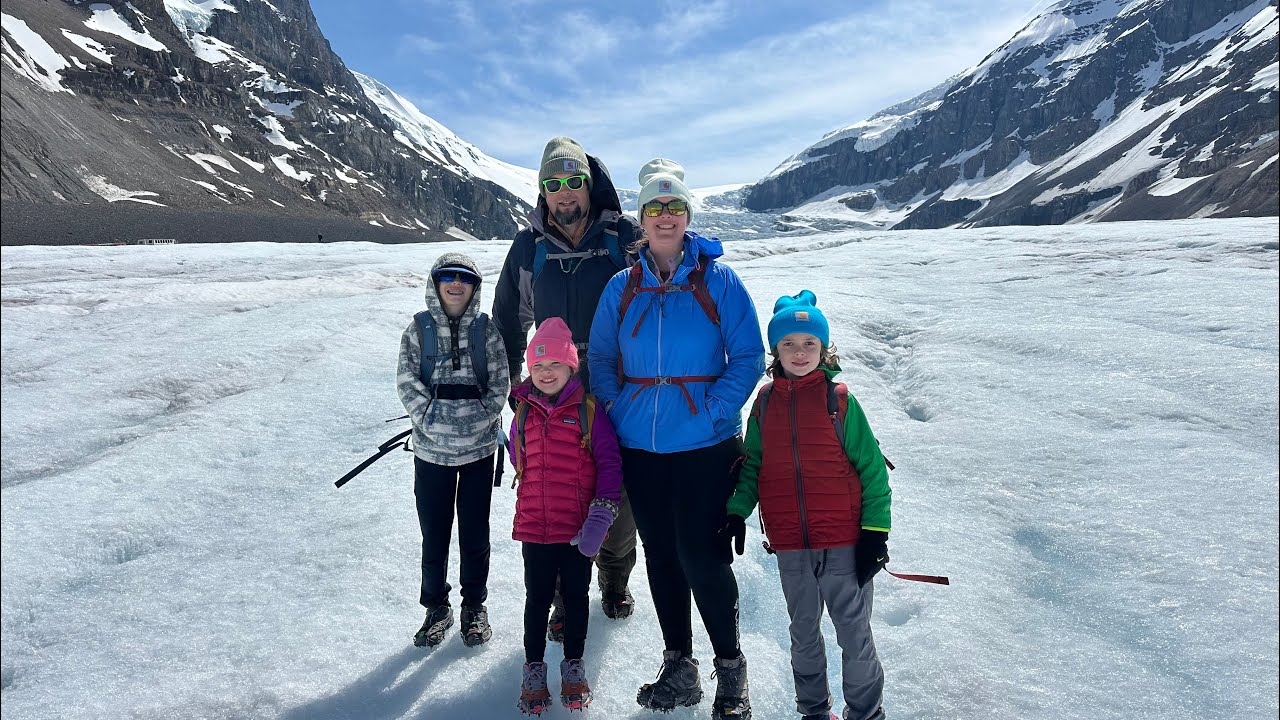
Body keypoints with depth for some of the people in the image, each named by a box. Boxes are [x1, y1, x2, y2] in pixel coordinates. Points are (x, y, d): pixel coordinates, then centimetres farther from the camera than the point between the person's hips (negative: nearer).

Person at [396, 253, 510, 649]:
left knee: (475, 531, 9)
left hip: (479, 446, 0)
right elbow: (407, 381, -2)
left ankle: (474, 605, 27)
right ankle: (436, 607, 26)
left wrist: (479, 419, -10)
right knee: (434, 532, 8)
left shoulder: (487, 331, 2)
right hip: (432, 449, 0)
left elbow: (499, 385, 1)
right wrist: (429, 417, -13)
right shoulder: (418, 329, 2)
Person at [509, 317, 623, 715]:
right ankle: (534, 667, 27)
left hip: (579, 529, -2)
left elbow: (610, 464, -10)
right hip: (533, 528, 2)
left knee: (575, 596, 13)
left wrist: (600, 516, -16)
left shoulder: (589, 410, -8)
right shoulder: (523, 413, 1)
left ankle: (573, 665, 30)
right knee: (538, 598, 12)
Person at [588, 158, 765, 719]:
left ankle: (730, 667, 19)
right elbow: (600, 357, 13)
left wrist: (713, 413, -15)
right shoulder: (622, 287, 7)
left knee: (700, 556, -4)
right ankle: (679, 667, 29)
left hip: (704, 446, -4)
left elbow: (748, 357, -5)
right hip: (639, 446, 4)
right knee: (661, 556, 12)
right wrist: (618, 410, -1)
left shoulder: (718, 280, -2)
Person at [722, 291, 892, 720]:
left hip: (844, 543, -3)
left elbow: (872, 467, -5)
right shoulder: (765, 403, 3)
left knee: (854, 634, 9)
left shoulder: (839, 399, -7)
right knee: (804, 636, 18)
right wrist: (737, 513, -2)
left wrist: (875, 532, -8)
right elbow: (752, 466, 10)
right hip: (790, 548, 3)